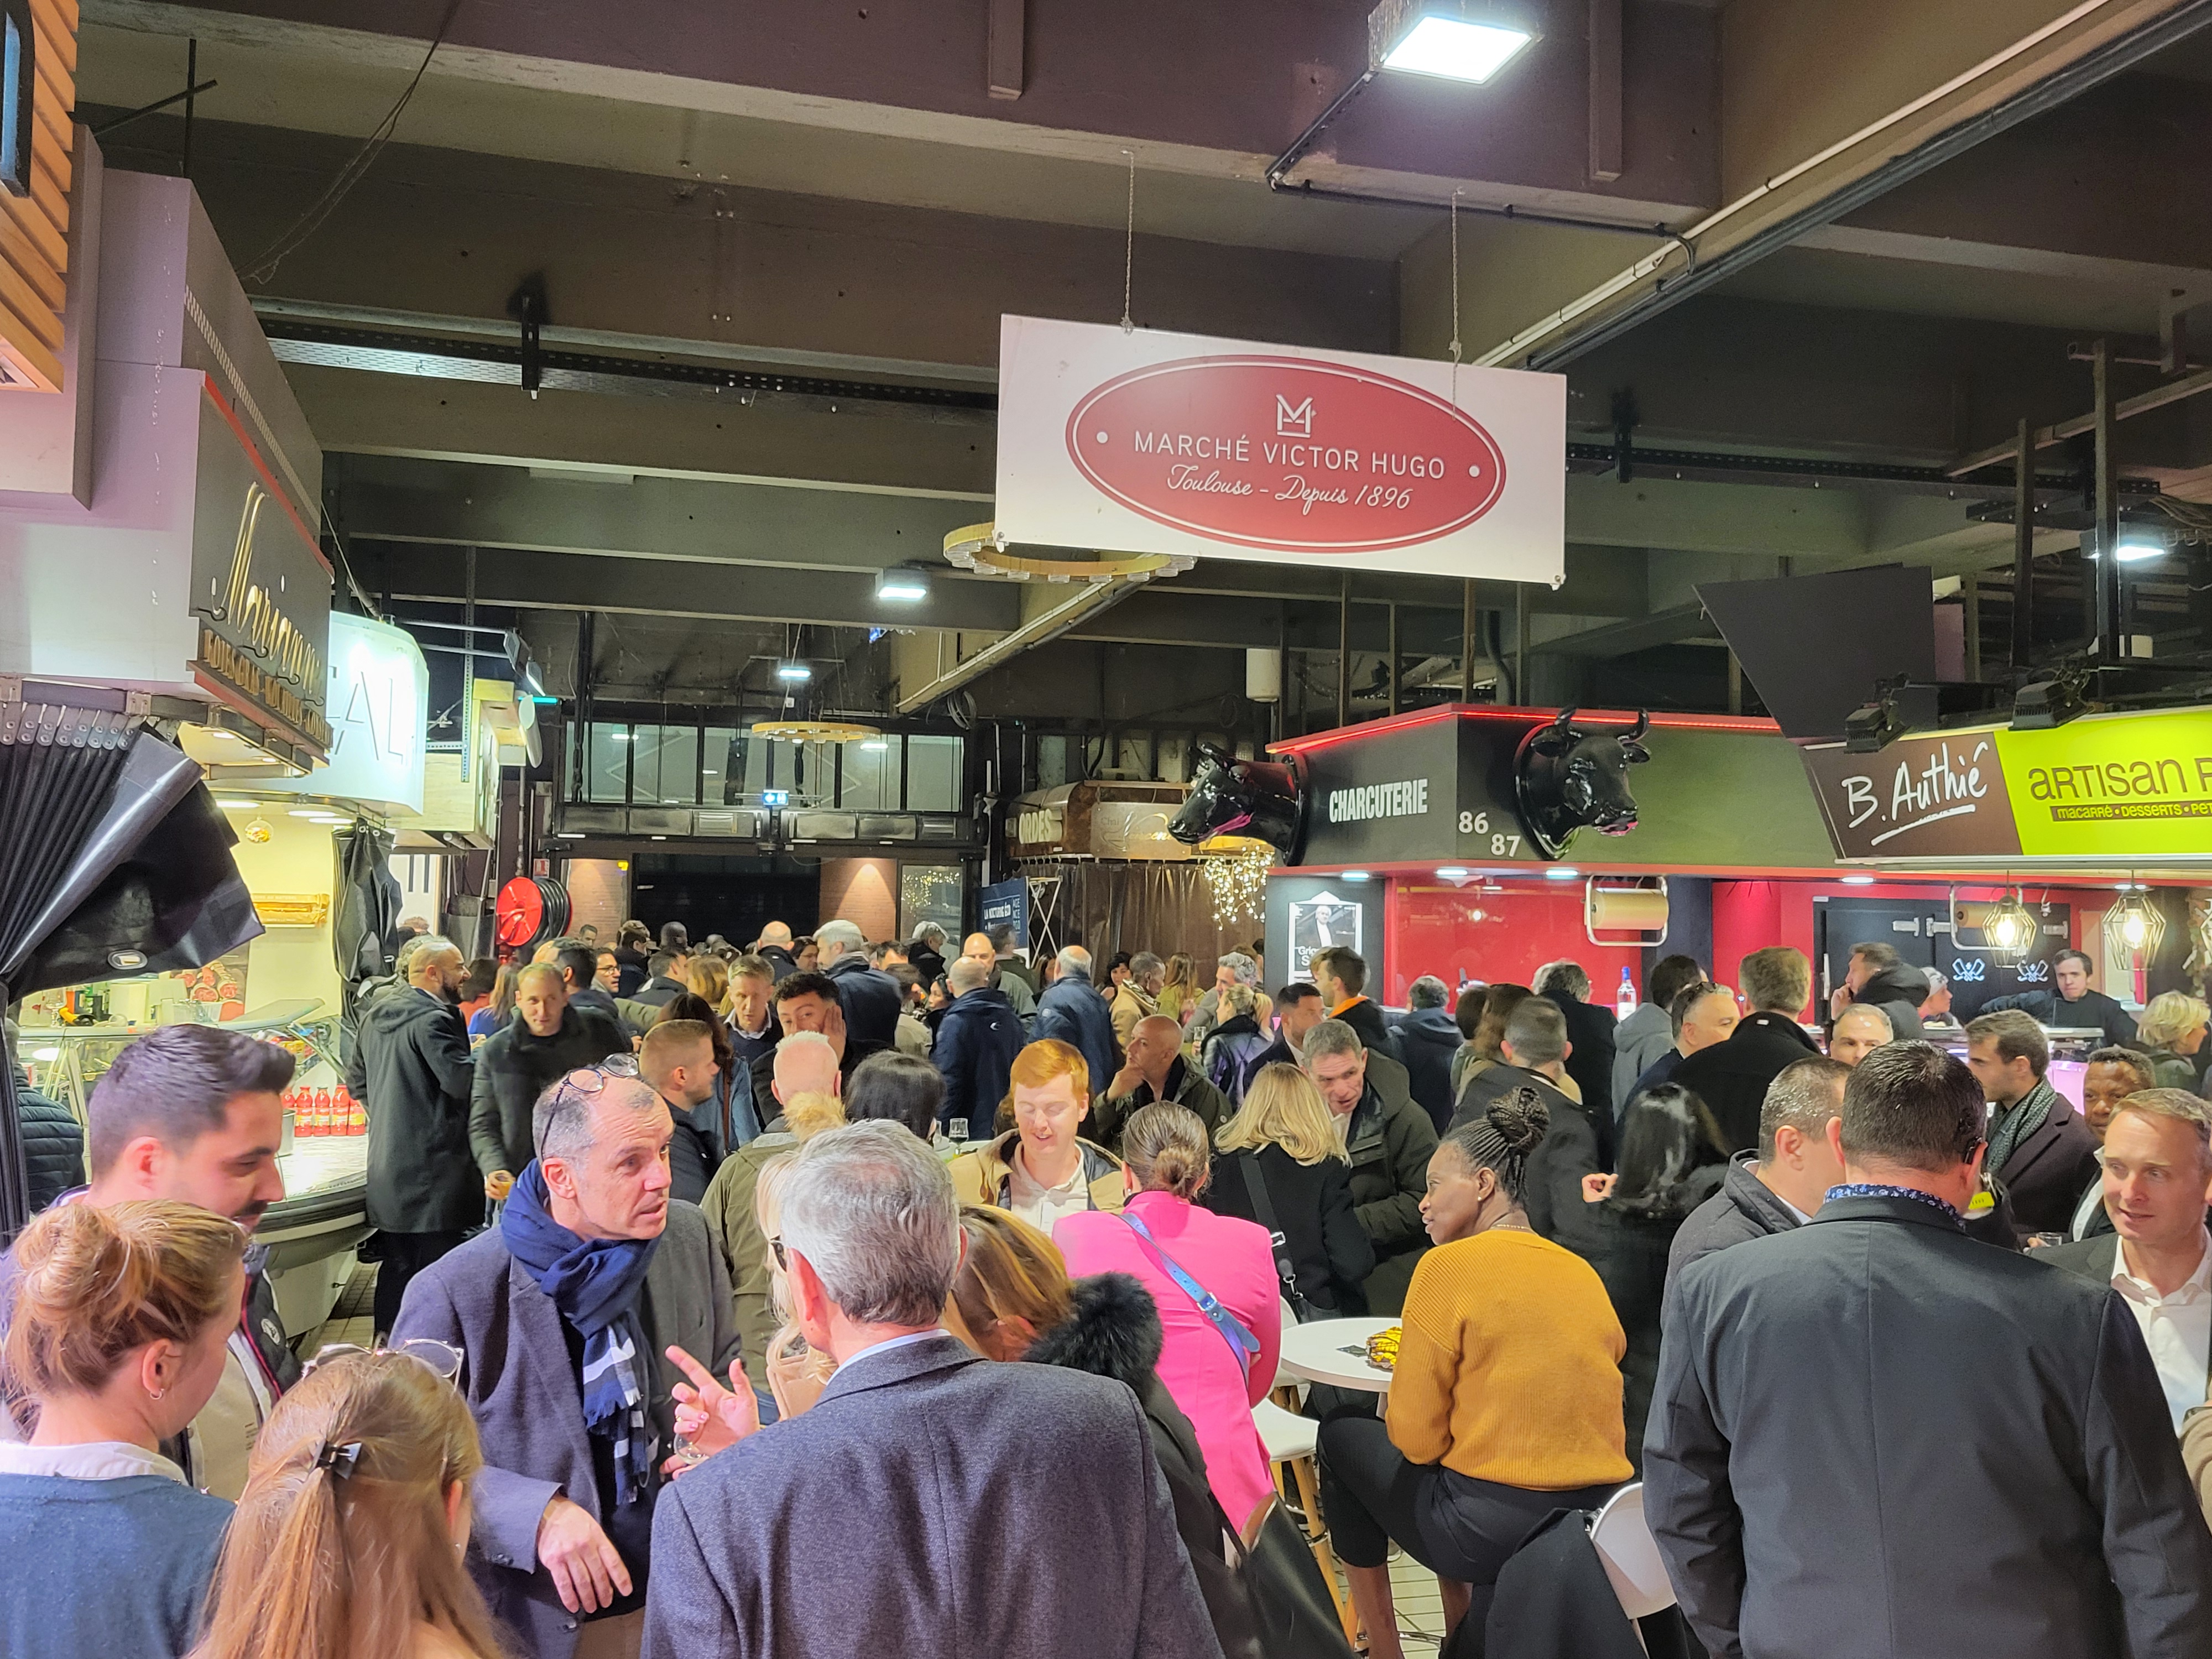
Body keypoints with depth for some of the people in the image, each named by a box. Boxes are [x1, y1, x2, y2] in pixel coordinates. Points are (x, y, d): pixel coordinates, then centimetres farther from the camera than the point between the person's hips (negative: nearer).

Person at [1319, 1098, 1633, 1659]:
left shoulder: (1449, 1265, -10)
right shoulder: (1583, 1272, 8)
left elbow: (1415, 1439, -10)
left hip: (1492, 1534, -6)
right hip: (1598, 1523, 7)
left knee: (1342, 1435, 18)